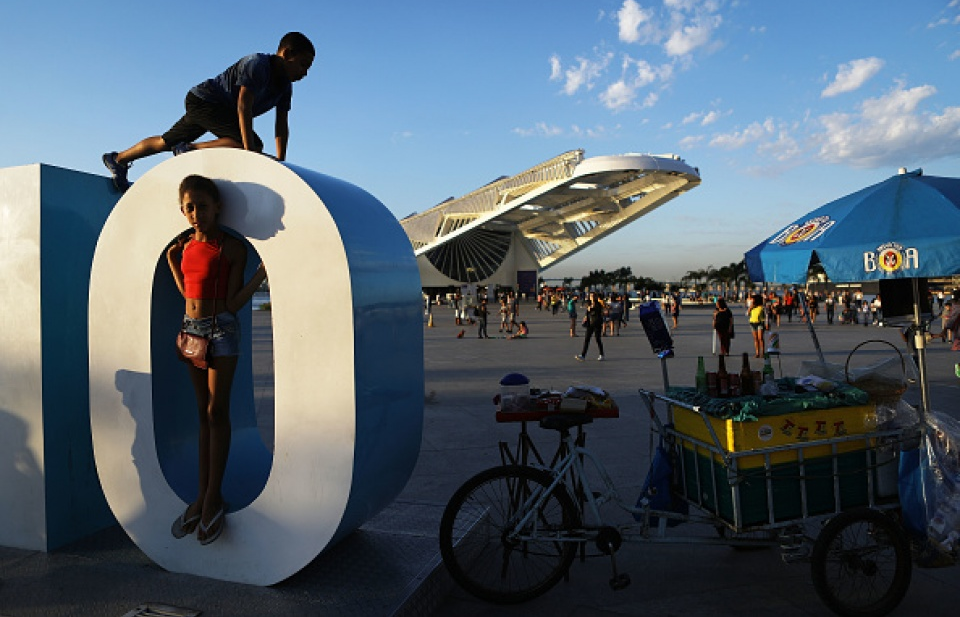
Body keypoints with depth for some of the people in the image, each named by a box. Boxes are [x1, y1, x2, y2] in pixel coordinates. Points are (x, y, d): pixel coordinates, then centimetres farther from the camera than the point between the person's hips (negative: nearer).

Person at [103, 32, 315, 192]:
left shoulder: (285, 86, 1)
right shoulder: (256, 65, -25)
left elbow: (282, 125, -2)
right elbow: (243, 107, -34)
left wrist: (280, 160, -10)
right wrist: (250, 151, -41)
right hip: (202, 99, -9)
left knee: (168, 142, 22)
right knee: (254, 145, -27)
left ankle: (117, 159, 39)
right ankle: (189, 150, -16)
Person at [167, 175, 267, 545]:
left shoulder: (232, 247, -9)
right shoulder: (186, 244, 8)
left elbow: (233, 303, -12)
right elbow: (188, 292, 15)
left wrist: (263, 271, -20)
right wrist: (172, 260, 12)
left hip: (221, 328, -6)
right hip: (191, 327, 7)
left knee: (217, 412, -4)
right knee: (203, 413, 10)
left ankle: (213, 499, 4)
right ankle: (201, 496, 17)